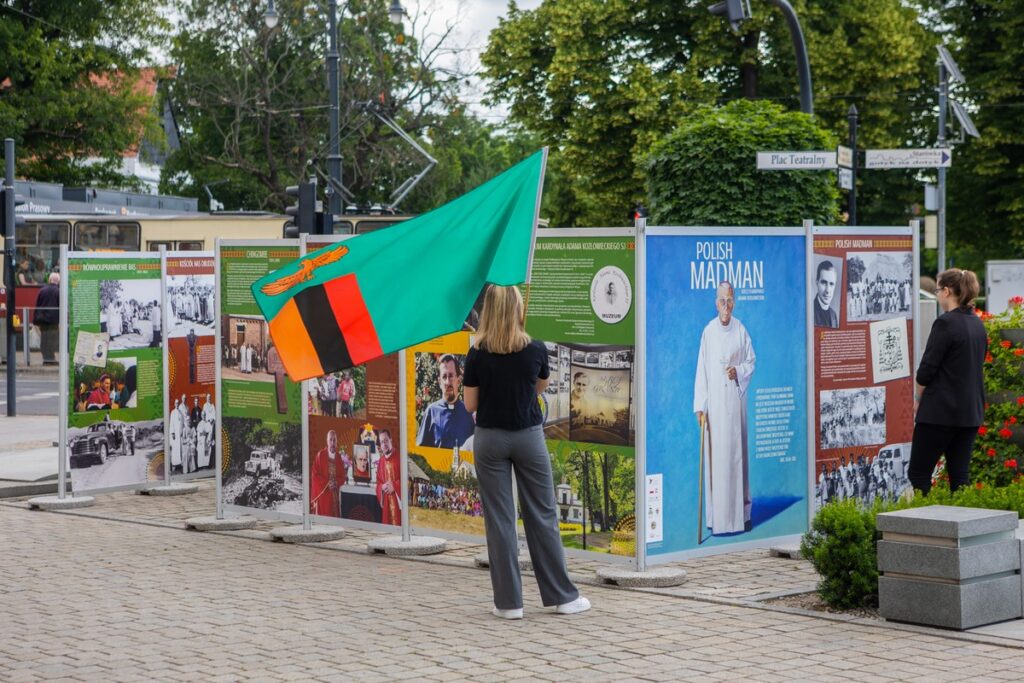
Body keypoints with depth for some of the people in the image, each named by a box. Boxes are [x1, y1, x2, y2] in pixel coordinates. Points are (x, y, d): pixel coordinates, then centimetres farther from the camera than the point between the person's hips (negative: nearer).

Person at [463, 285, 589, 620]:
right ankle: (562, 595, 13)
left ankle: (509, 601, 6)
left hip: (490, 439, 0)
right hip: (528, 437, 0)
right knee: (542, 515, 8)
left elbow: (470, 404, -2)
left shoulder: (477, 354, -9)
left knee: (499, 519, 4)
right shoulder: (536, 350, -7)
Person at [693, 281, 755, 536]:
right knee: (715, 456, -1)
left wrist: (739, 371, -12)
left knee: (736, 453, 2)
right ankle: (716, 517, 2)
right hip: (714, 402, -1)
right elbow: (701, 371, 1)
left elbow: (751, 362, 11)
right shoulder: (708, 331, 1)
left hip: (735, 401, 1)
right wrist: (700, 407, -3)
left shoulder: (741, 330, 3)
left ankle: (739, 512, 9)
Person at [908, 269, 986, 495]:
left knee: (918, 473, -1)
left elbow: (927, 369, -13)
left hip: (941, 410, -8)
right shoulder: (978, 324, 11)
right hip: (972, 411, 8)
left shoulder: (945, 323, -14)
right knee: (959, 474, 9)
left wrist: (918, 398, 4)